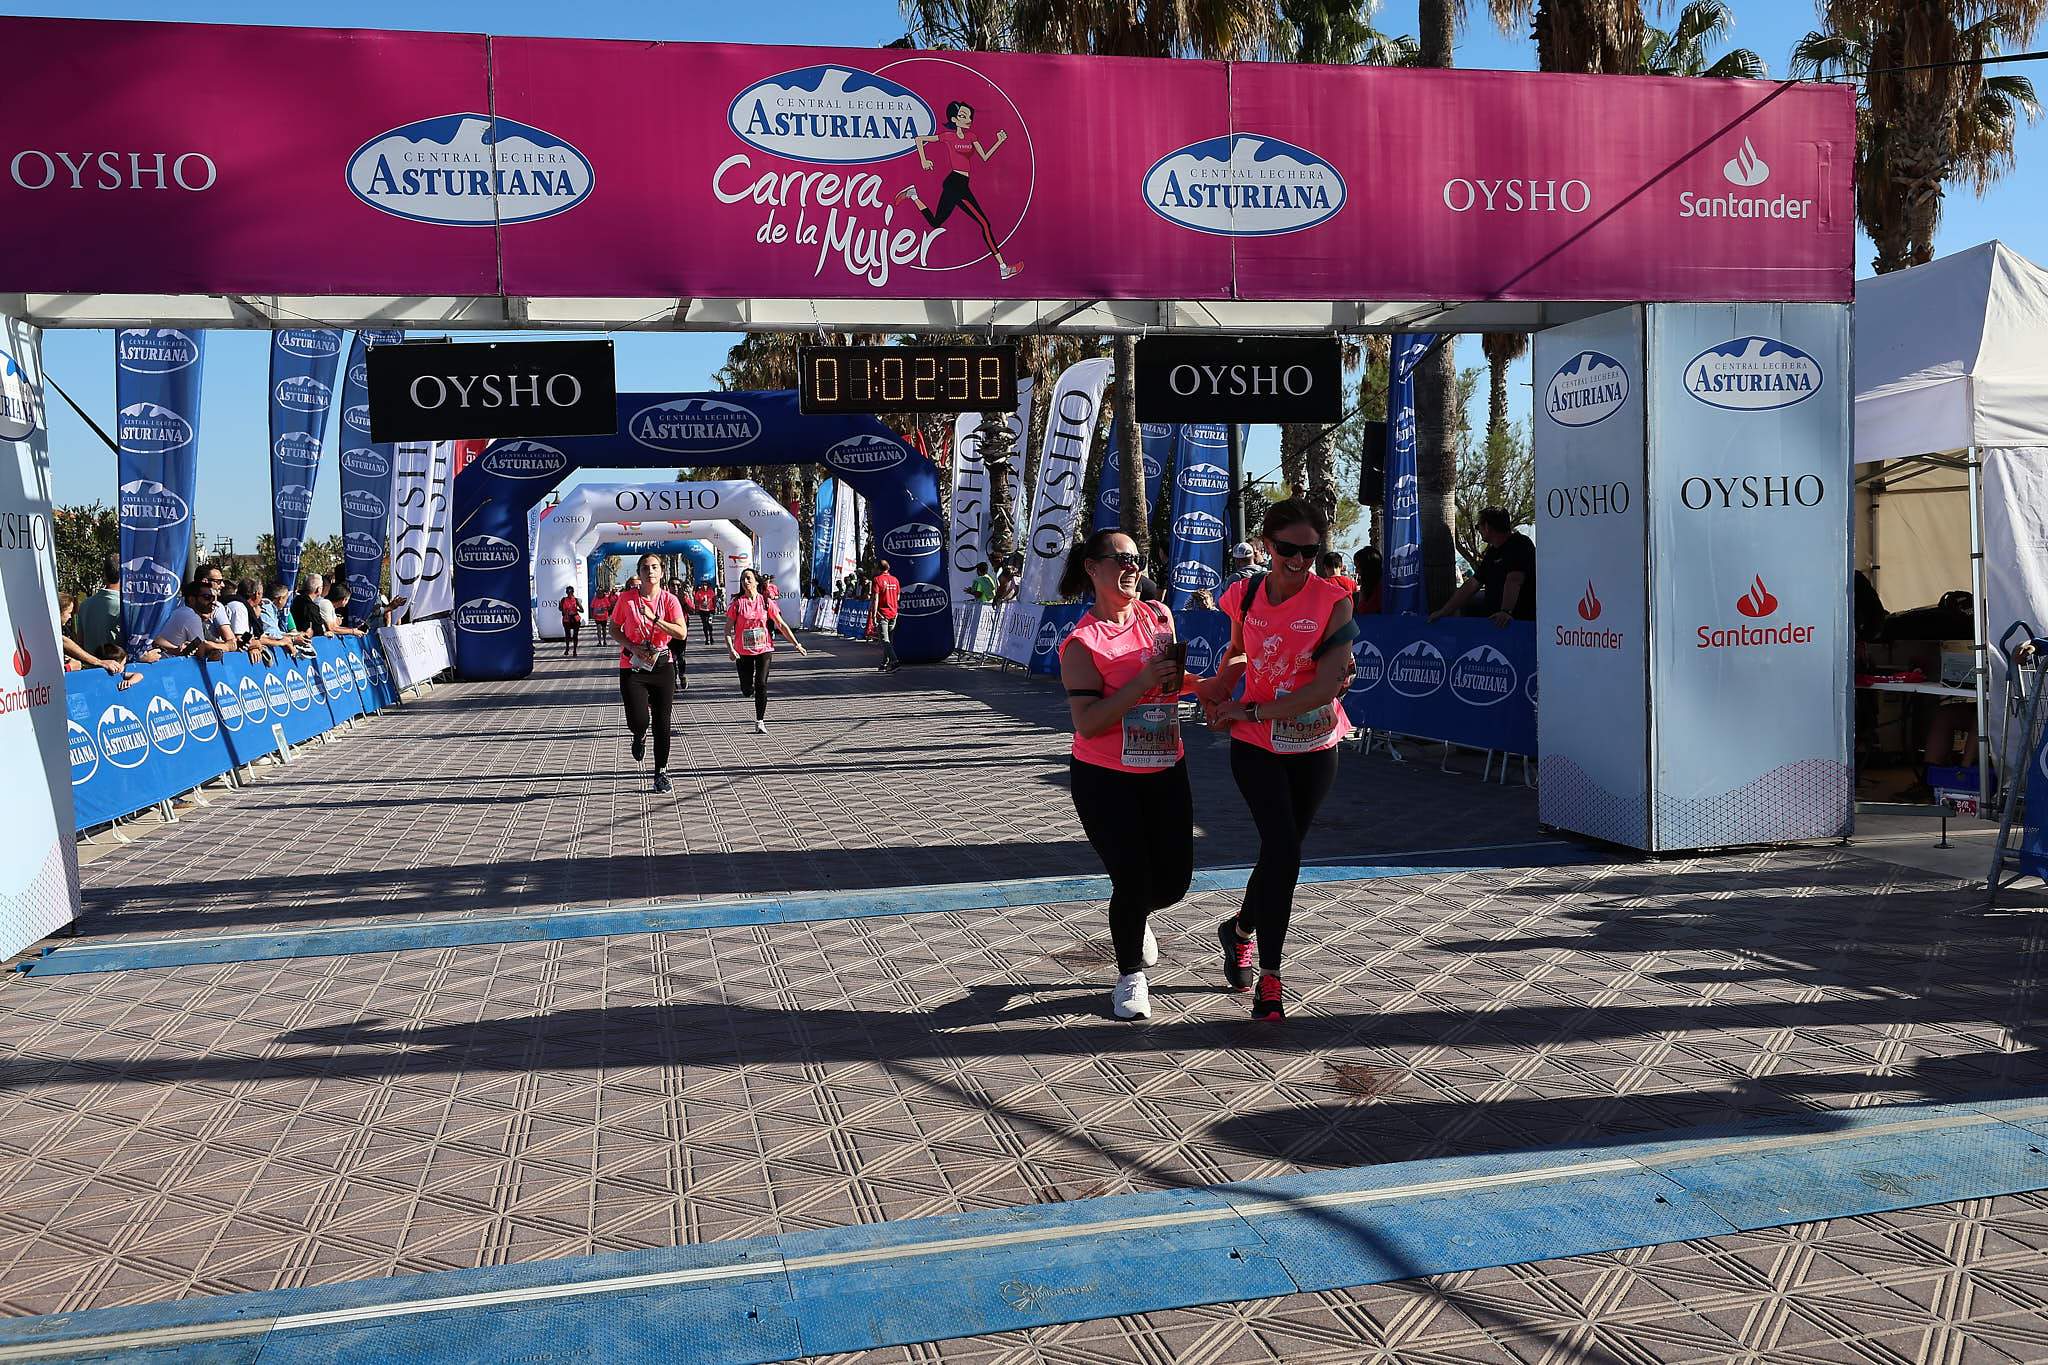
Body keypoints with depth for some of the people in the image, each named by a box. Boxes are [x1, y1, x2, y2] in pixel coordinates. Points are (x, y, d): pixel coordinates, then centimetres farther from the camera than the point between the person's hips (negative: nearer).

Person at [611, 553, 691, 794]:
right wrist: (633, 647, -9)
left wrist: (654, 618, -24)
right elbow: (614, 628, 6)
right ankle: (640, 736, 27)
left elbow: (682, 632, -14)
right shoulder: (626, 598, -3)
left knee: (662, 722, 3)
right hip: (632, 666, -1)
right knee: (638, 721, -12)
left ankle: (661, 772, 16)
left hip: (662, 665, 1)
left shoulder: (669, 600, -4)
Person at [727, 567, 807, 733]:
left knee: (761, 685, -9)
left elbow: (782, 625, 5)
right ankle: (750, 689, 43)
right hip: (743, 652, 0)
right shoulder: (736, 603, -4)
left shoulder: (766, 602, -1)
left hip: (764, 649, 0)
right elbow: (728, 629, -3)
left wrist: (796, 644, 3)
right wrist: (730, 649, -17)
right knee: (747, 691, 4)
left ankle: (760, 722, 0)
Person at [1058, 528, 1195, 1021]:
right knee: (1132, 878, -5)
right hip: (1105, 778, -5)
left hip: (1165, 771, 5)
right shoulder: (1082, 642, -13)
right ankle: (1130, 976, 20)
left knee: (1174, 879, 9)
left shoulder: (1159, 616, 3)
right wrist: (1142, 684, -28)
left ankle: (1134, 915, 45)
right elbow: (1088, 723, -21)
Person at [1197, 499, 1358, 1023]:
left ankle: (1240, 930, 43)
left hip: (1314, 749, 0)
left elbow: (1325, 688, -21)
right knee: (1284, 852, -14)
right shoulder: (1245, 595, -5)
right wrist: (1220, 684, -2)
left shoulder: (1334, 601, -14)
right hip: (1256, 746, 0)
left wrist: (1249, 712, -20)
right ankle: (1269, 977, -1)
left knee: (1280, 851, 13)